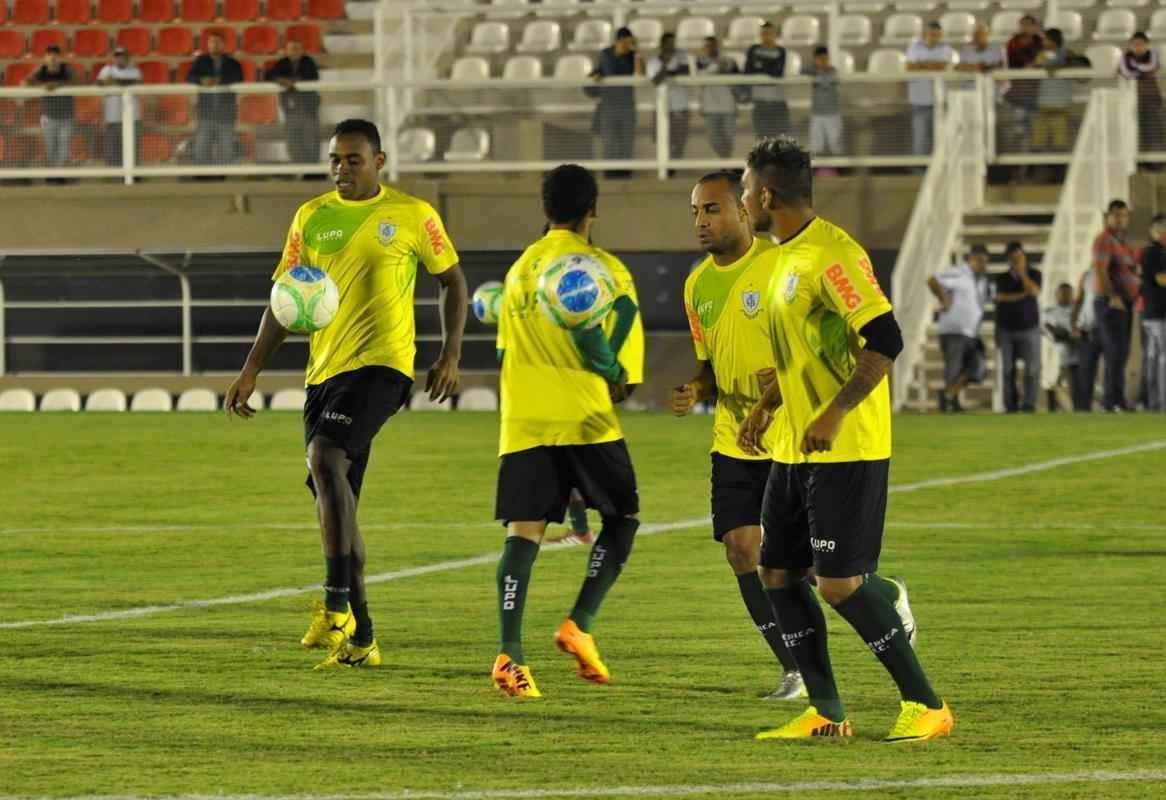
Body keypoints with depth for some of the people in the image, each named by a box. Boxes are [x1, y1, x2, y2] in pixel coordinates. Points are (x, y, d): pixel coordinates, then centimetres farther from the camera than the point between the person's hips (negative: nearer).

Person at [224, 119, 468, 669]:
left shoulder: (412, 215, 0)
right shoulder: (311, 218, 10)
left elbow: (451, 280, 10)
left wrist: (450, 355, 0)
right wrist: (251, 370, 6)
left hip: (381, 362, -6)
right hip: (325, 370, 6)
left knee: (325, 458, -28)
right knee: (334, 505, 6)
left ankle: (337, 605, -28)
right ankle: (359, 639, 14)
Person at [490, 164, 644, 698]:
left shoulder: (520, 268, 17)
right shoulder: (600, 266, -2)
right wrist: (618, 379, 5)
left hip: (523, 422, 5)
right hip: (584, 418, -4)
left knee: (524, 530, -2)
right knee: (622, 517, 14)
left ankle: (509, 653, -17)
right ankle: (580, 624, -1)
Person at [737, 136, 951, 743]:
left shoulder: (831, 254, -17)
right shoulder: (786, 256, 13)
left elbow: (884, 341, -23)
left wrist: (833, 415, -26)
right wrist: (766, 407, 17)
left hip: (846, 449, -10)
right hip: (793, 448, 10)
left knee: (839, 583, -10)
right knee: (778, 573, 7)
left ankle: (926, 706, 1)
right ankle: (825, 714, 12)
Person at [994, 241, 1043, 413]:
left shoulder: (1034, 274, 7)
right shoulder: (1002, 278, 10)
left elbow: (1035, 291, -11)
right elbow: (1001, 297, -6)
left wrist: (1022, 273, -7)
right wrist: (1023, 295, -9)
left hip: (1029, 328, -1)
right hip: (1006, 329, 1)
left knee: (1032, 369, -11)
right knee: (1007, 370, -3)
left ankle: (1029, 403, -10)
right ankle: (1011, 404, 0)